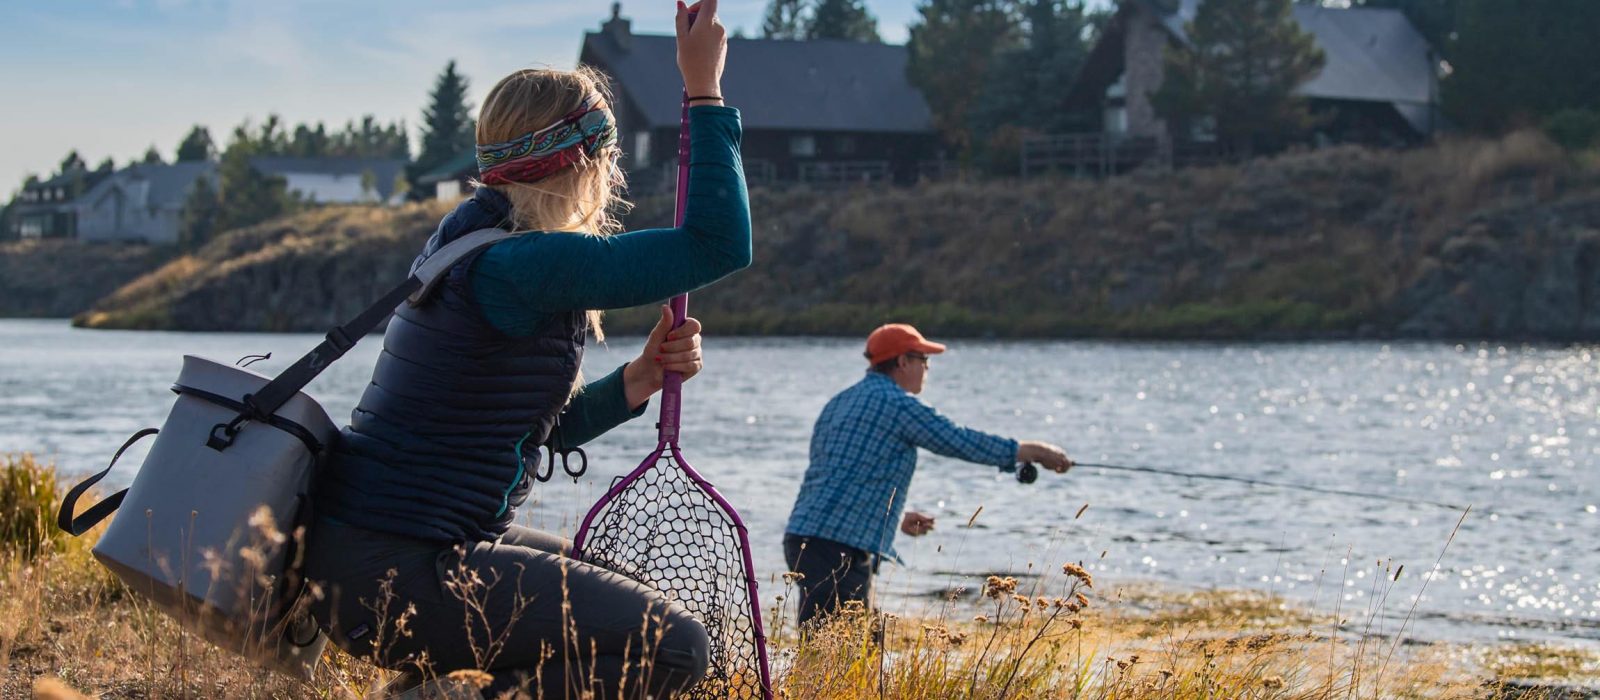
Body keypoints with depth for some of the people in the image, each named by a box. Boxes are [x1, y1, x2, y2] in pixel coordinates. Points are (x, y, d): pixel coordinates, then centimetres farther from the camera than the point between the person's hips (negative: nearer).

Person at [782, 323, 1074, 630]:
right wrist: (1034, 451, 7)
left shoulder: (839, 403, 21)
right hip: (839, 547, -10)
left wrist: (895, 519, 35)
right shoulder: (897, 403, -8)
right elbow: (962, 442, -5)